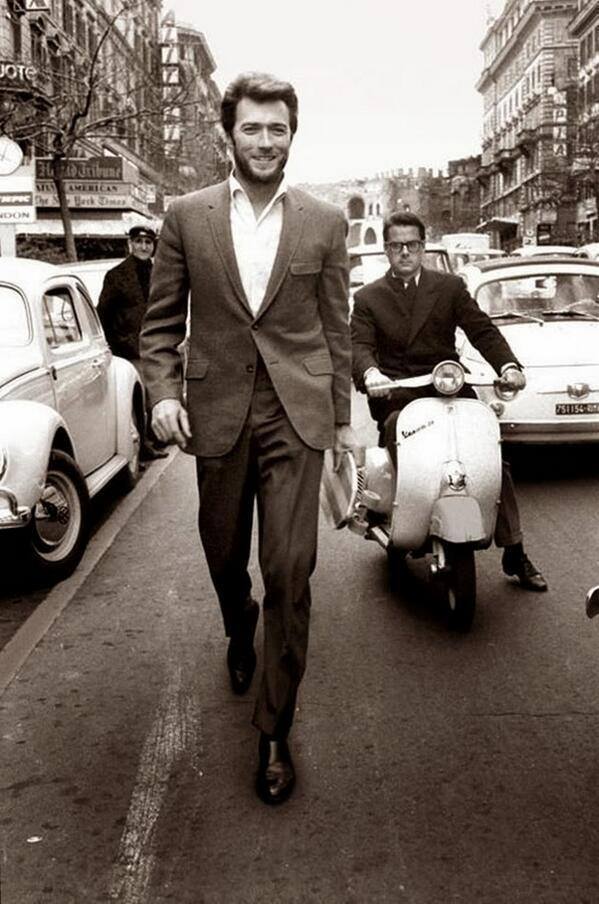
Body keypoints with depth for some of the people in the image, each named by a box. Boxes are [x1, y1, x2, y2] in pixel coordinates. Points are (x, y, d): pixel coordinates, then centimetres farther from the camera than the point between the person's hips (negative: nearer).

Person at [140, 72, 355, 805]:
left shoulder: (324, 222, 4)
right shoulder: (186, 217, 3)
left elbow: (336, 326, 7)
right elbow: (161, 318, 6)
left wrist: (342, 415, 8)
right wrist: (163, 390, -8)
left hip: (296, 414, -1)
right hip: (218, 413, 1)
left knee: (289, 572, -6)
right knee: (224, 557, 16)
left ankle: (274, 730, 9)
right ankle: (239, 634, 51)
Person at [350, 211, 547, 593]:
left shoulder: (451, 286, 14)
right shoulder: (368, 297, 12)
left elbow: (482, 329, 3)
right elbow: (360, 345, -3)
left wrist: (508, 365, -16)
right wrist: (369, 373, -27)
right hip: (397, 396, -1)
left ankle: (515, 553, -3)